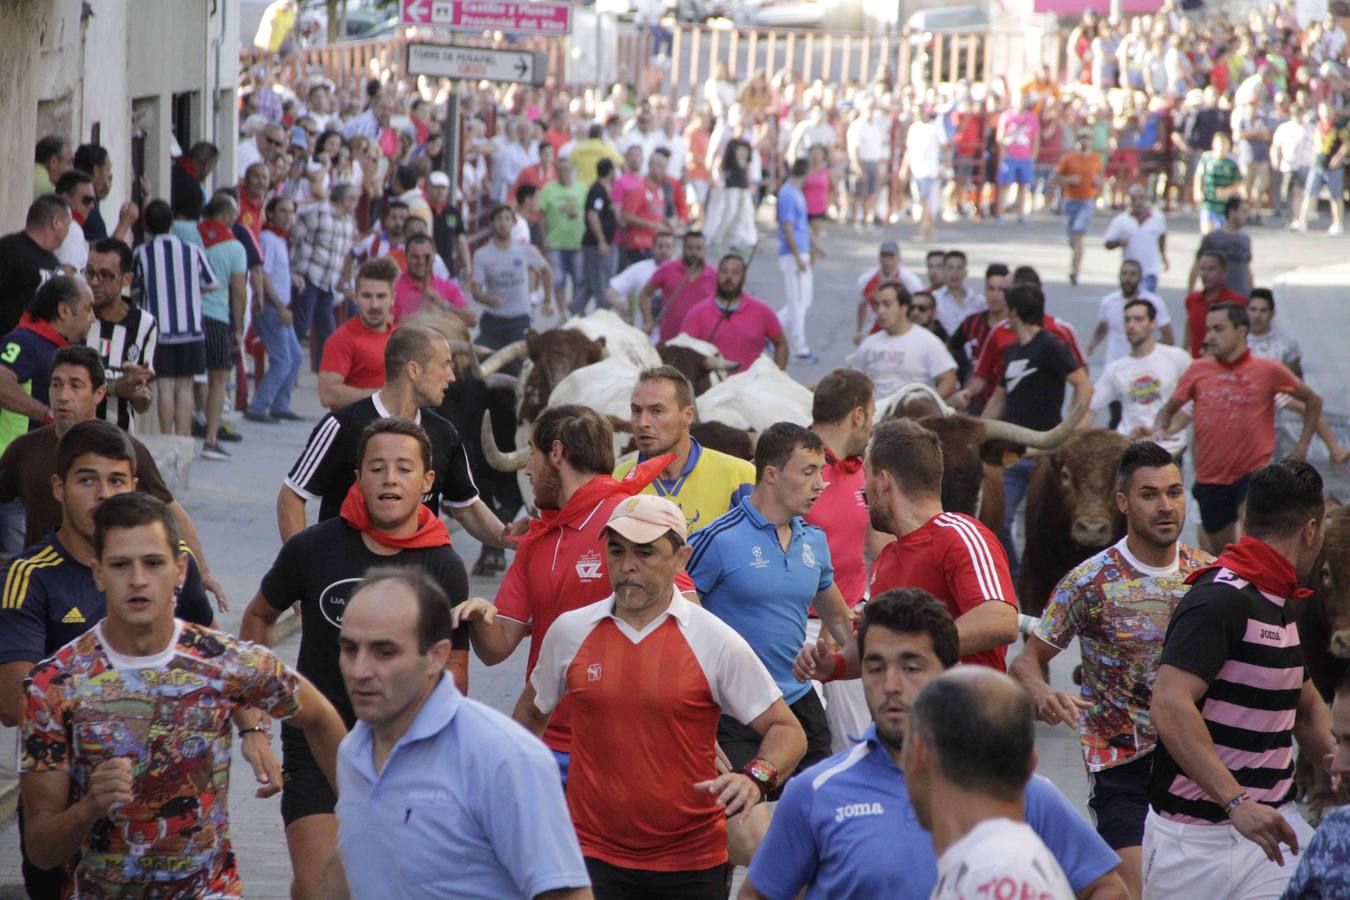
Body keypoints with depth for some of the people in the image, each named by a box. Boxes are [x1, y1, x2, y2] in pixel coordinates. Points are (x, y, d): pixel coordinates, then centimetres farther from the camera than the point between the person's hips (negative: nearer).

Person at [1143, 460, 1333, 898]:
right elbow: (1170, 706, -27)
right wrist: (1238, 802, -33)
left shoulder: (1281, 604, 16)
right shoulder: (1220, 600, -15)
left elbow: (1307, 707, 31)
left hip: (1271, 822, 8)